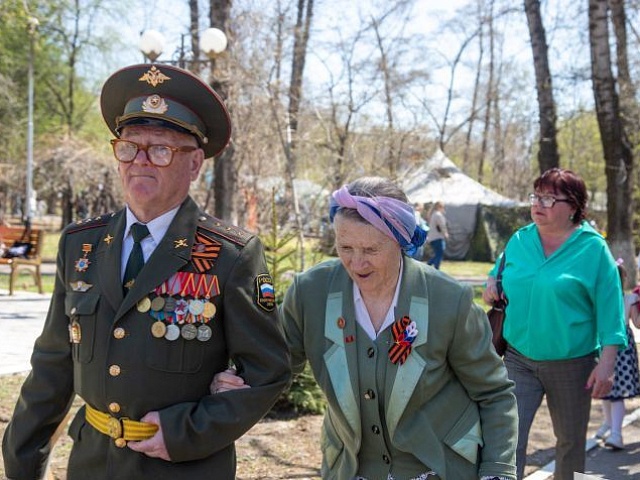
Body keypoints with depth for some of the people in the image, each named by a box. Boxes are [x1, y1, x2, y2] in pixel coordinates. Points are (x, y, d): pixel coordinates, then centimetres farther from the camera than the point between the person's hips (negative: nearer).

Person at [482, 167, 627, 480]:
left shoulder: (593, 248, -8)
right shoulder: (519, 240, 4)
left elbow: (609, 309, -9)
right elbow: (499, 270, 23)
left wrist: (607, 362, -15)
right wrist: (492, 284, -1)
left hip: (571, 364, -2)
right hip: (518, 358, 2)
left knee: (571, 441, 15)